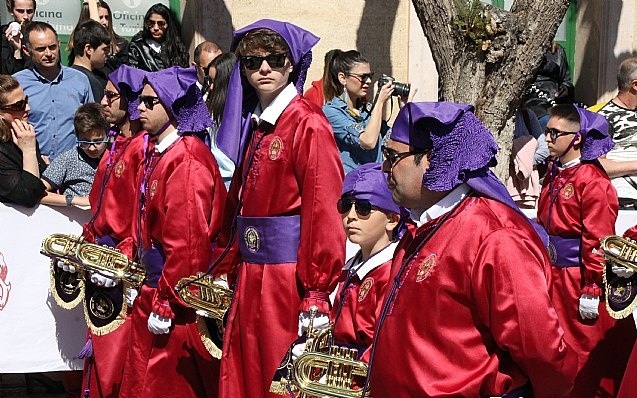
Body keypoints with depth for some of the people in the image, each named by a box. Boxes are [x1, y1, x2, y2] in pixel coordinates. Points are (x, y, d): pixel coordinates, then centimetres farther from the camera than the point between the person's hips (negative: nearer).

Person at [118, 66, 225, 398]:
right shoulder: (155, 153, 10)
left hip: (179, 299, -9)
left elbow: (188, 243, -23)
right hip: (153, 288, 9)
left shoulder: (186, 160, -18)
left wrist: (166, 304, -20)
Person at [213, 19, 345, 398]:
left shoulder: (308, 124, -12)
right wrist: (224, 272, 12)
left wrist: (316, 295, -22)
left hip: (290, 275, -7)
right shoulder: (252, 126, 11)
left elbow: (323, 210, -18)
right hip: (251, 275, 7)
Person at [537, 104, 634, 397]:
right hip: (552, 274, 8)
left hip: (577, 279, -8)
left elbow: (598, 241, -19)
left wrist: (592, 290, -19)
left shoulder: (592, 182, -17)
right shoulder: (554, 174, 9)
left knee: (584, 348, 5)